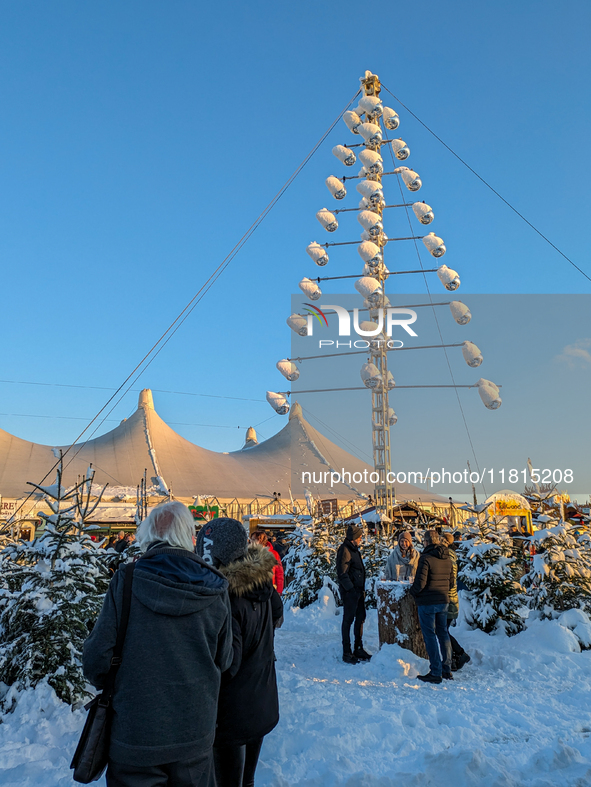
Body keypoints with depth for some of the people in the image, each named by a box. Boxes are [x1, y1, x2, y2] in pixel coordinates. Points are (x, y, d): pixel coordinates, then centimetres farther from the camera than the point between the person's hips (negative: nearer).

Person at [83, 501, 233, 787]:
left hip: (134, 737, -2)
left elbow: (96, 659, -12)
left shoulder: (125, 581, -18)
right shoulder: (215, 590, -11)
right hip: (195, 735, 2)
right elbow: (223, 661, -1)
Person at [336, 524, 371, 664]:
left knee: (360, 618, 14)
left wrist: (362, 589, 15)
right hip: (350, 592, -9)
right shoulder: (344, 550, -15)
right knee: (348, 620, -1)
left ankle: (358, 649, 26)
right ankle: (346, 653, 7)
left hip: (358, 591, 9)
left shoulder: (354, 549, 15)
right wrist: (351, 589, -21)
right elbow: (342, 573, -19)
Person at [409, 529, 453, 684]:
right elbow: (451, 581, 14)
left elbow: (420, 582, -20)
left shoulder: (426, 558, -17)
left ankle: (435, 673, 3)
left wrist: (412, 591, -2)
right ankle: (447, 670, 23)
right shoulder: (447, 558, 6)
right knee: (443, 633, 16)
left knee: (430, 636, 0)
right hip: (443, 601, 7)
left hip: (427, 602, -7)